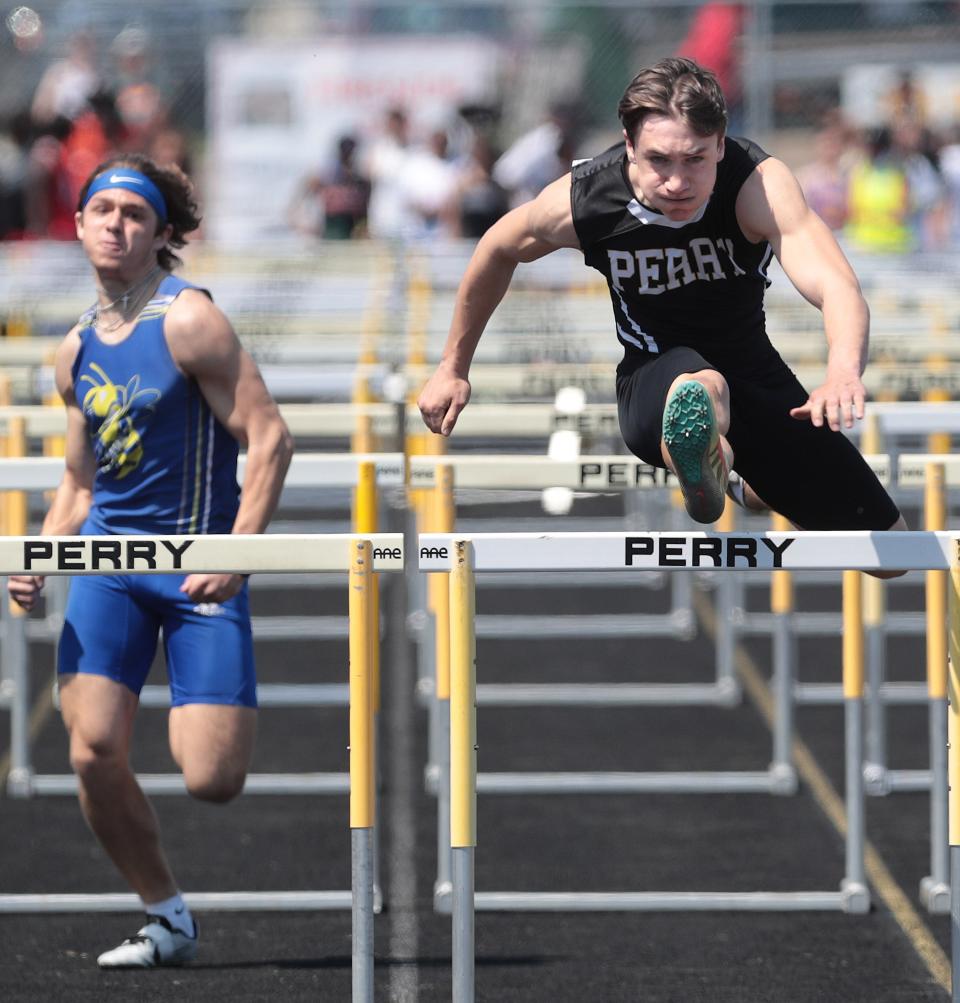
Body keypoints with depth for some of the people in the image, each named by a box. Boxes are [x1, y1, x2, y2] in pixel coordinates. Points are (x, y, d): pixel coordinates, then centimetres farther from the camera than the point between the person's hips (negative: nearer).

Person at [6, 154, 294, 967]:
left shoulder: (187, 320, -9)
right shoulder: (76, 350, 10)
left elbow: (270, 437, -13)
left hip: (196, 565, -5)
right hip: (109, 563, 5)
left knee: (211, 779, -12)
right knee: (94, 753, -11)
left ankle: (235, 711, 25)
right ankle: (167, 919, 9)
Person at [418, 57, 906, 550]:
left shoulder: (760, 183, -32)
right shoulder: (578, 202, -23)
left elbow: (836, 287, -48)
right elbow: (498, 252, 0)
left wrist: (844, 371, -70)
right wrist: (453, 367, 11)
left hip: (754, 373, 2)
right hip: (654, 378, -2)